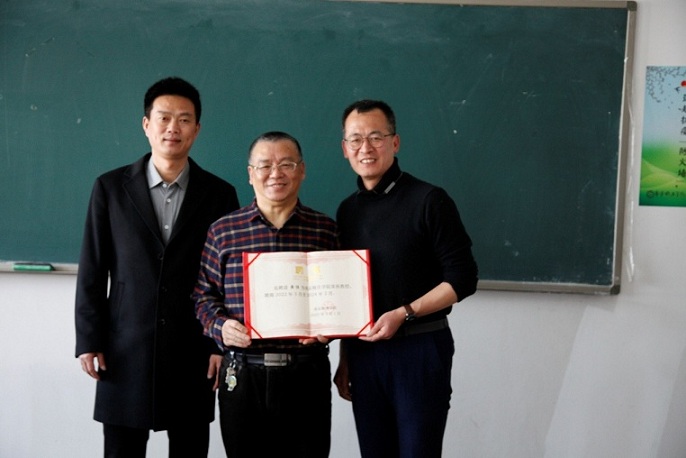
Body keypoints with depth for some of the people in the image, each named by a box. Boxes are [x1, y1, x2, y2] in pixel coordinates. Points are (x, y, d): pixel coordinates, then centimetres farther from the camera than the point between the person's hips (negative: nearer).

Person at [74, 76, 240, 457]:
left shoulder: (219, 194, 3)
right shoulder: (111, 188, 3)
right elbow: (92, 271, 3)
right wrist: (89, 340, -2)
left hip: (193, 352, 0)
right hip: (125, 350, 0)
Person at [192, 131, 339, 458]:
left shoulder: (325, 230, 5)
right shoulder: (223, 231, 6)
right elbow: (204, 295, 10)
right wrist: (220, 326, -9)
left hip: (308, 374, 0)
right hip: (242, 373, 1)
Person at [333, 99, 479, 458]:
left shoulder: (428, 200, -7)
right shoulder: (348, 210, 10)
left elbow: (462, 279, -9)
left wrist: (403, 314, -18)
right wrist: (345, 358, 14)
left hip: (419, 349, -5)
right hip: (364, 353, 5)